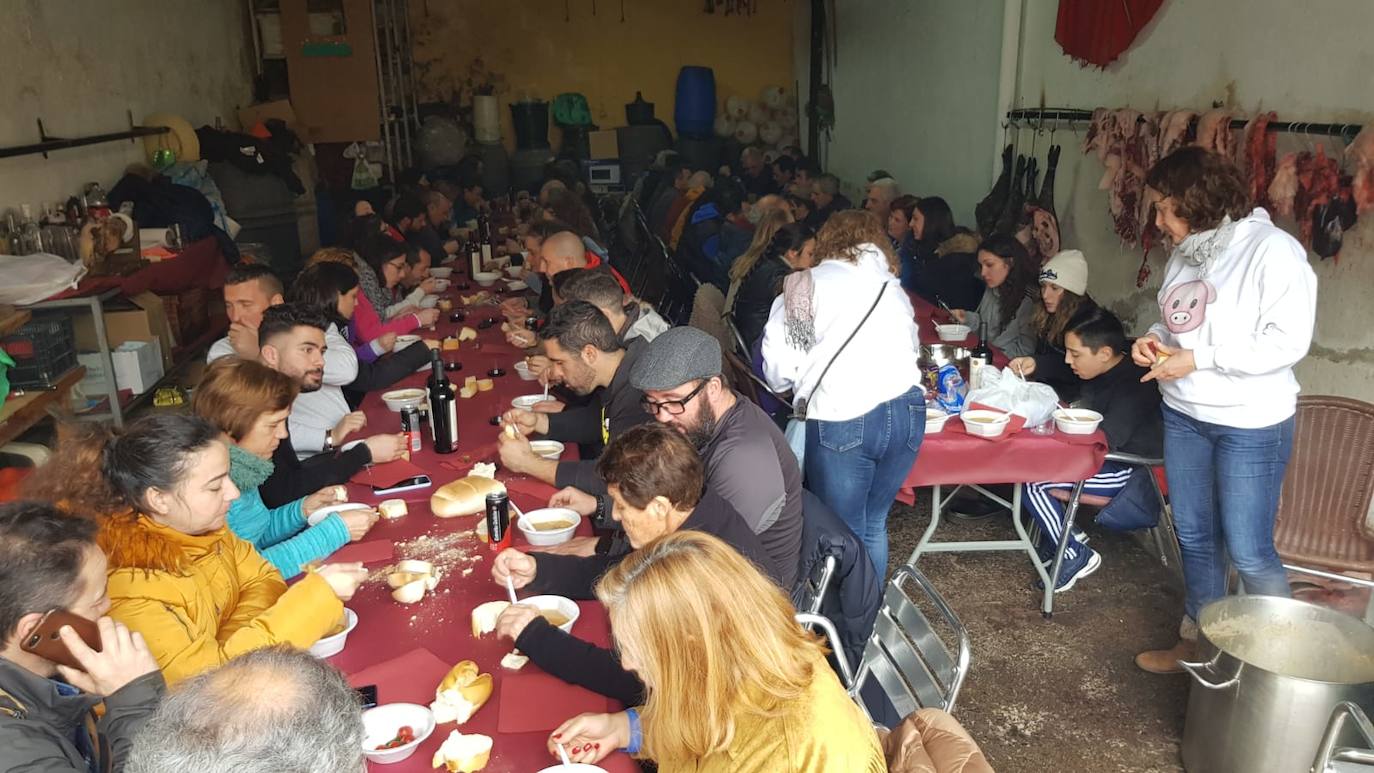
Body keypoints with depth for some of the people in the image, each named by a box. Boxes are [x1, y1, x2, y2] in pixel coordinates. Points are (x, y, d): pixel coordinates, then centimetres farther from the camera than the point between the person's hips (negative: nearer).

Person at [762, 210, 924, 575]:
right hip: (907, 412, 5)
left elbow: (778, 367, 0)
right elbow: (912, 348, 16)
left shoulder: (806, 285, 7)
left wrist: (798, 385, 21)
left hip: (841, 419, -4)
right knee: (874, 524, 18)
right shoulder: (893, 287, 22)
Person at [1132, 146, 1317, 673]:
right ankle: (1195, 641, 33)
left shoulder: (1272, 250, -16)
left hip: (1251, 426, -7)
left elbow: (1289, 341, -21)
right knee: (1194, 536, 17)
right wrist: (1157, 338, -4)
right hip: (1183, 416, 7)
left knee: (1249, 552, 0)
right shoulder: (1186, 253, 4)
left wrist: (1197, 360, -23)